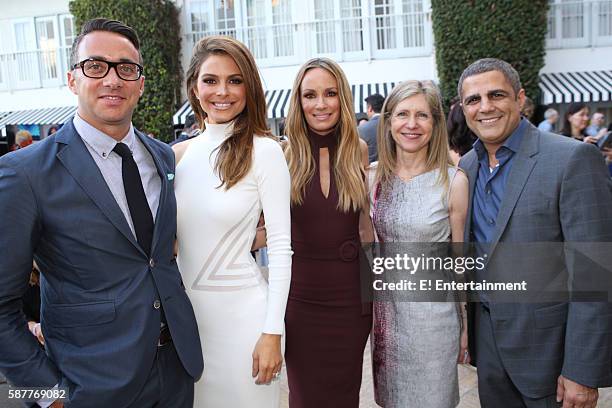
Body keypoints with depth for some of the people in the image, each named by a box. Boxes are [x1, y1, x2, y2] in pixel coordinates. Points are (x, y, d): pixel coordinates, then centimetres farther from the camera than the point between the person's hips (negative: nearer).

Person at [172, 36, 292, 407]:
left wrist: (272, 332, -14)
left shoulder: (264, 151, -11)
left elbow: (281, 246, -12)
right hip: (186, 307, 5)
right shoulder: (180, 154, 2)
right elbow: (168, 238, 10)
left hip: (241, 307, -4)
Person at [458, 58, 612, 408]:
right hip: (488, 340, 5)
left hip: (547, 347, -5)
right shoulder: (466, 167, 3)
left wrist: (583, 371, -18)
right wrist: (467, 332, 10)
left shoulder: (574, 159, -16)